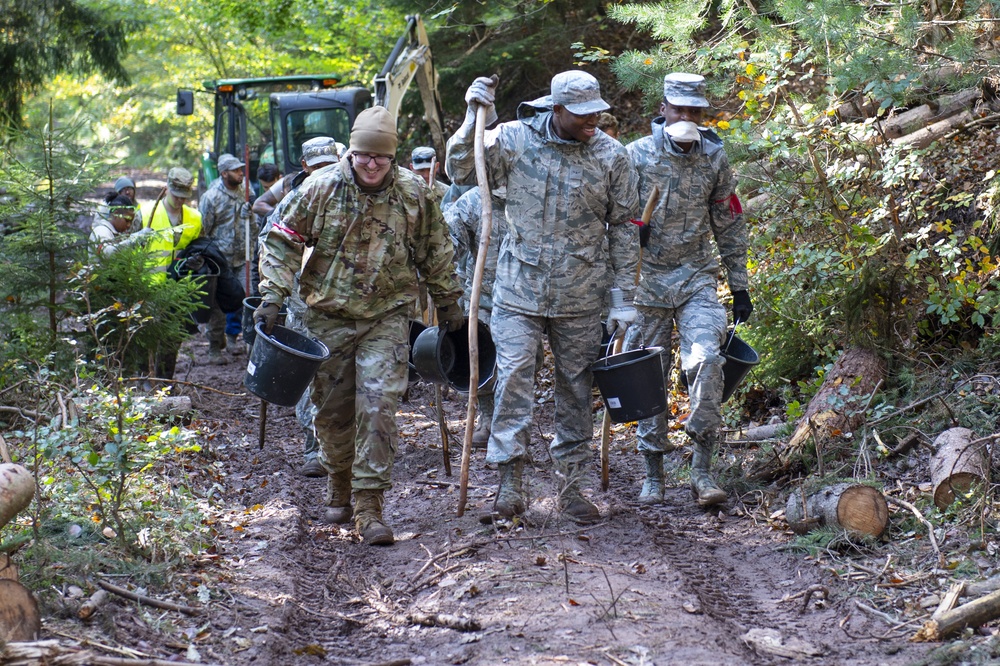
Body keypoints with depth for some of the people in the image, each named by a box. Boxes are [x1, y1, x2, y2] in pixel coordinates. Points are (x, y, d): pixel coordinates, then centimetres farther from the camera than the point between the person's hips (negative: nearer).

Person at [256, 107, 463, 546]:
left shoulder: (413, 193, -1)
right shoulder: (321, 188, -5)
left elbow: (435, 252, 12)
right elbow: (284, 241, 2)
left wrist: (448, 304, 17)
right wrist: (272, 296, -7)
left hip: (387, 317, -1)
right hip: (328, 316, 1)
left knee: (379, 406, -11)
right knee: (331, 408, 8)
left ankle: (369, 507, -7)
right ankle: (339, 489, 31)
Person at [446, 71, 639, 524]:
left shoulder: (611, 155, -1)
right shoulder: (514, 139, -4)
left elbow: (623, 226, 5)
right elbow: (461, 172, -3)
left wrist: (625, 292, 4)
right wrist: (474, 119, -15)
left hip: (580, 298, 1)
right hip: (519, 288, -1)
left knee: (576, 388, 8)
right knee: (514, 377, -10)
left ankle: (570, 485, 18)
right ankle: (509, 479, -4)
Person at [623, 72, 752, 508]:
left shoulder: (714, 158, 4)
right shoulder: (637, 155, -3)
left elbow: (730, 225, 11)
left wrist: (739, 287, 10)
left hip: (697, 277, 0)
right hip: (647, 277, 0)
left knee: (706, 360, -19)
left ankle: (703, 469, -13)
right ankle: (654, 475, 15)